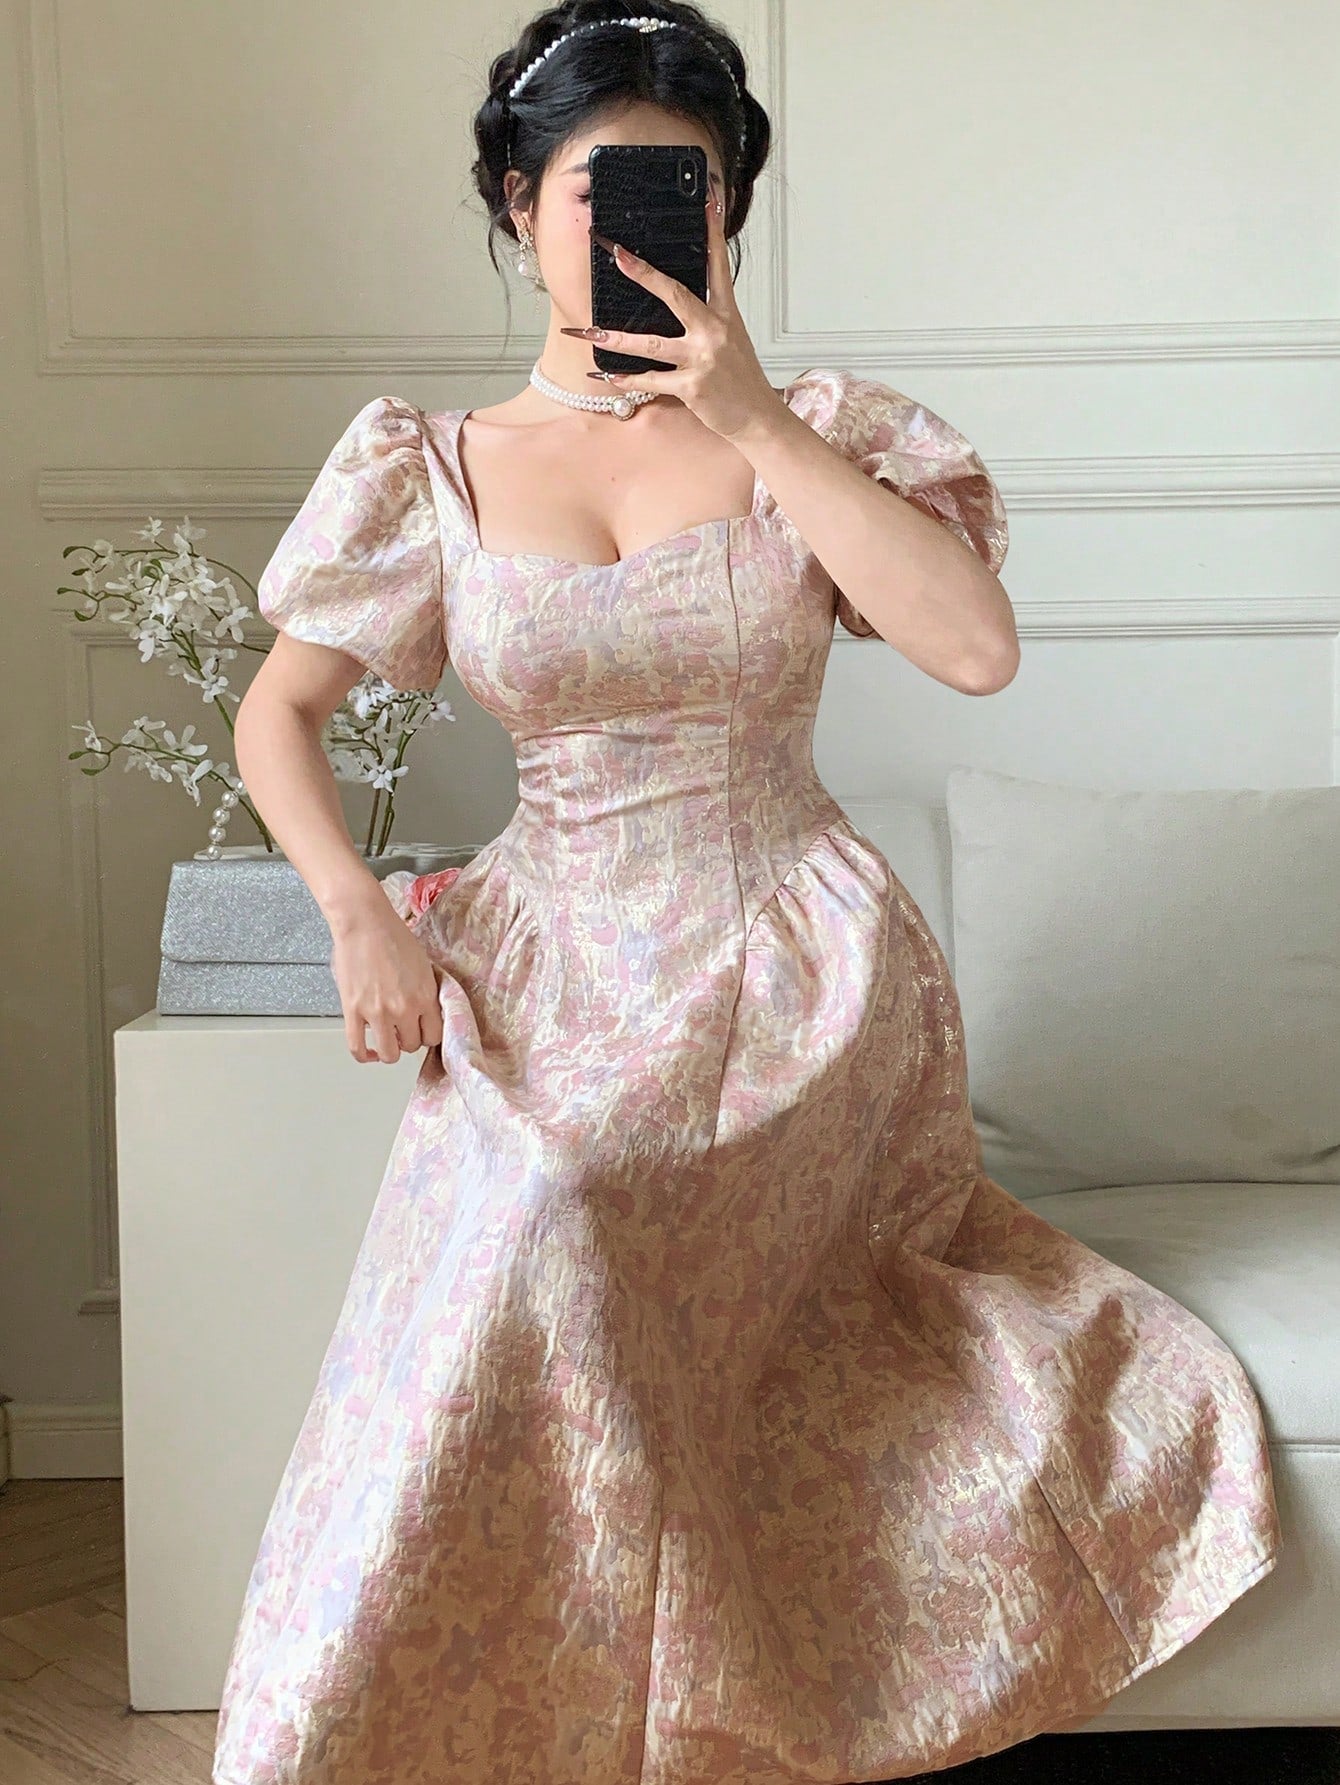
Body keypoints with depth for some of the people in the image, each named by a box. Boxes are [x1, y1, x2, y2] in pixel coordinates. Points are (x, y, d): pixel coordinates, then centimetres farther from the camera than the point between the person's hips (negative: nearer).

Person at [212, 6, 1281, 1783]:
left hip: (802, 958, -2)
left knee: (556, 1199, -24)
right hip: (564, 965, 2)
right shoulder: (435, 470, 6)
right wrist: (361, 911, -7)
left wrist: (755, 420, -15)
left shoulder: (815, 428, 2)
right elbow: (277, 713, 11)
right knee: (510, 1194, -22)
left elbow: (977, 647, -14)